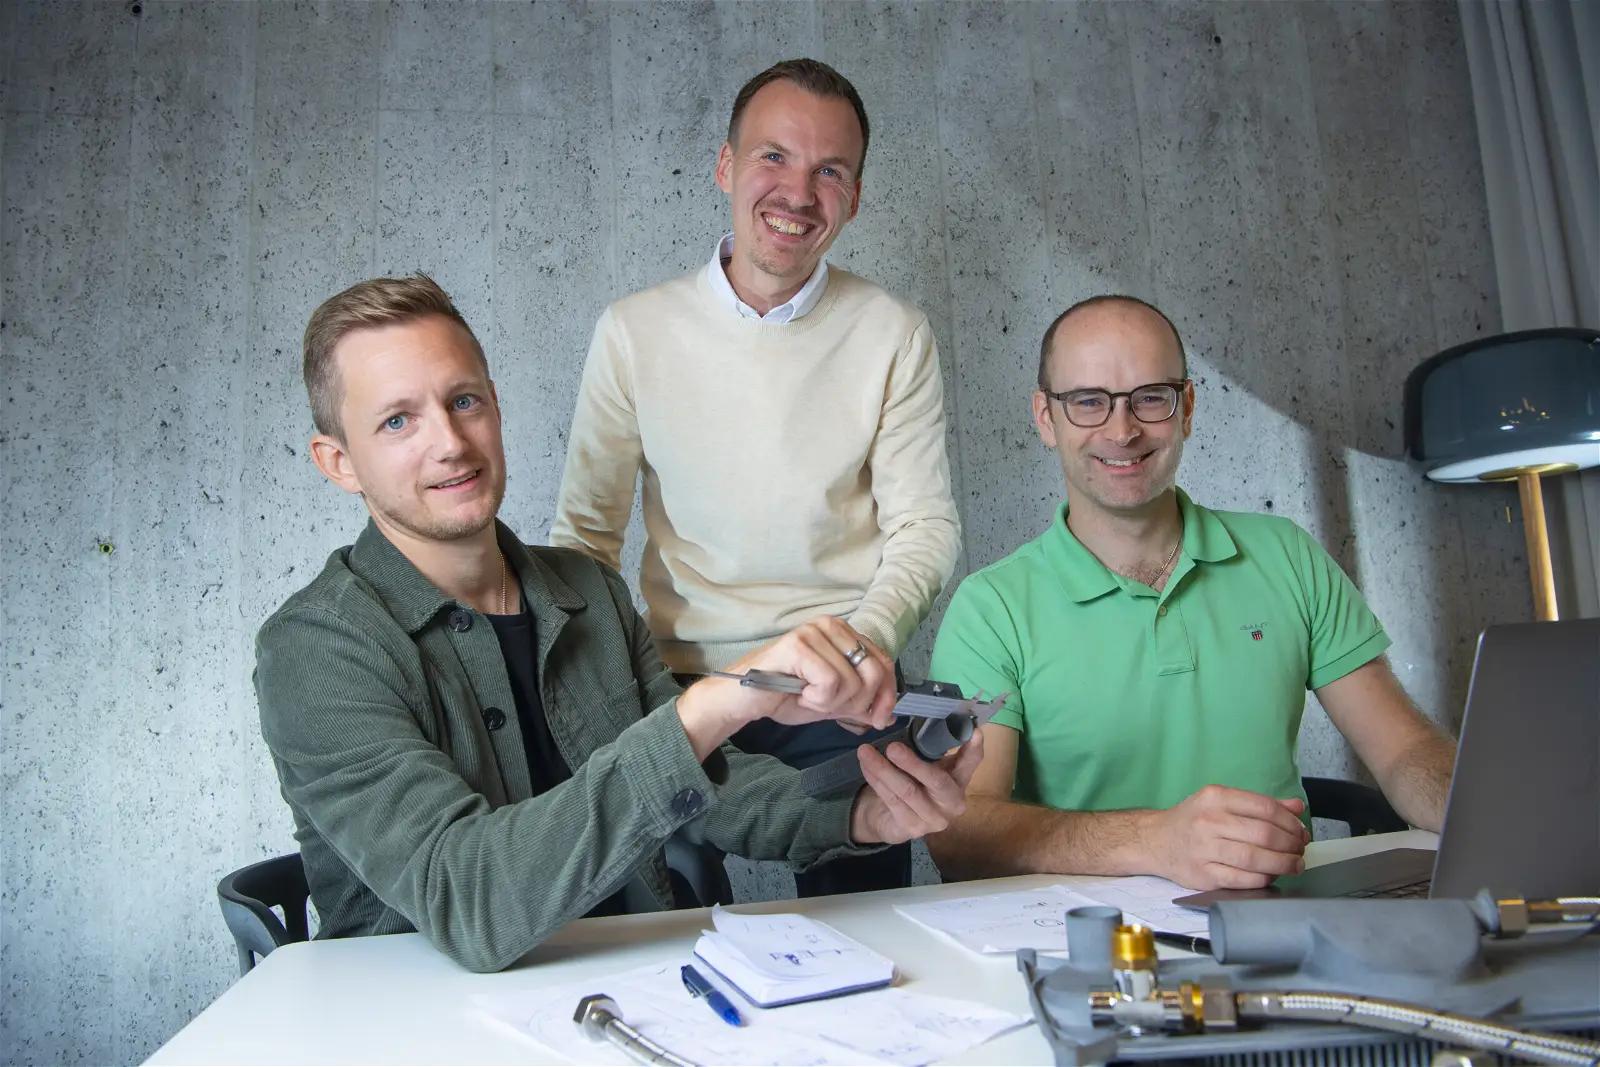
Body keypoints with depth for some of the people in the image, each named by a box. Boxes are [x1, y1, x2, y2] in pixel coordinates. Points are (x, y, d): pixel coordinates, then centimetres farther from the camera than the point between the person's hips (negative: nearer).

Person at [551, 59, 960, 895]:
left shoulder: (893, 335, -2)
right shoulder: (633, 331, -1)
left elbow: (925, 526, 0)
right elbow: (585, 530, 4)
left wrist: (871, 633, -19)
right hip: (679, 691, 1)